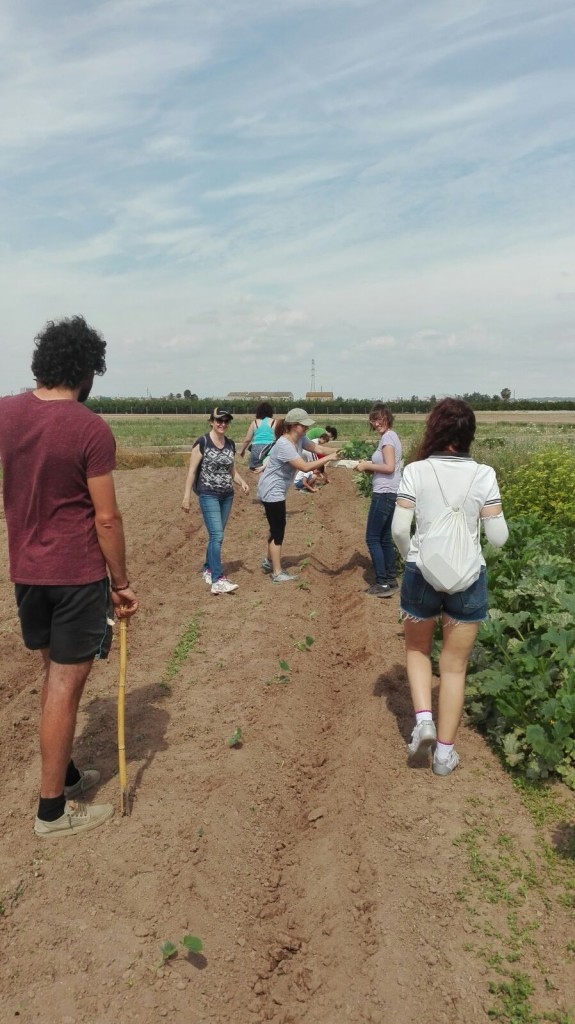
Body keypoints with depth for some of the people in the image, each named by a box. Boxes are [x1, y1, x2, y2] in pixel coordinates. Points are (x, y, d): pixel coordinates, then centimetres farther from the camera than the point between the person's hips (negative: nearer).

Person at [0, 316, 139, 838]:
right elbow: (106, 518, -14)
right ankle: (53, 809, 18)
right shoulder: (92, 430, -16)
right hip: (77, 574, -6)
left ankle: (66, 775, 36)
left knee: (56, 674, 21)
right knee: (65, 685, 4)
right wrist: (122, 583, -5)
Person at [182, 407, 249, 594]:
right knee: (217, 535, -14)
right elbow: (192, 471, -7)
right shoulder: (202, 442, -8)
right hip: (208, 495, -6)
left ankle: (208, 569, 29)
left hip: (227, 496, 6)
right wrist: (186, 496, -11)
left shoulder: (230, 444, 9)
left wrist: (242, 482, -1)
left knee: (216, 535, 13)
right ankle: (218, 580, -16)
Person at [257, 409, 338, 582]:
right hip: (272, 491, -10)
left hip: (277, 490, 10)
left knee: (277, 527, 21)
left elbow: (317, 448, 6)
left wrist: (335, 452, -10)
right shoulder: (284, 445, -29)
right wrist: (328, 458, -28)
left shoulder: (299, 439, -1)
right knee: (278, 530, -4)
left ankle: (269, 561, 38)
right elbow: (305, 467, -32)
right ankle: (277, 574, 4)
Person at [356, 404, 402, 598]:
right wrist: (368, 466, 4)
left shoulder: (388, 437, -13)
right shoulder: (390, 436, 17)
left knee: (372, 538, -3)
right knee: (385, 538, 15)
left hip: (384, 494, -10)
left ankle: (383, 583, -1)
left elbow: (389, 467, -22)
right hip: (389, 493, 10)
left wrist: (367, 466, -13)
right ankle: (391, 579, 20)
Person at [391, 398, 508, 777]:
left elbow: (399, 528, -9)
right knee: (455, 666, 13)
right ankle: (445, 752, 22)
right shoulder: (483, 475, -9)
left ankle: (423, 718, 8)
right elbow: (498, 537, -7)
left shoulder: (416, 471, -9)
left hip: (422, 574, 0)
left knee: (417, 649, 26)